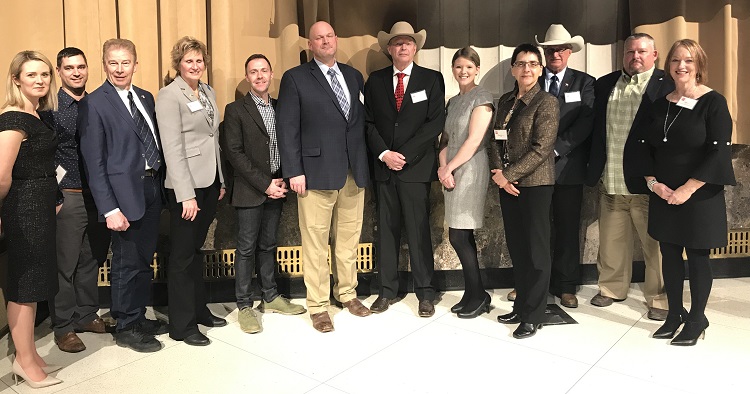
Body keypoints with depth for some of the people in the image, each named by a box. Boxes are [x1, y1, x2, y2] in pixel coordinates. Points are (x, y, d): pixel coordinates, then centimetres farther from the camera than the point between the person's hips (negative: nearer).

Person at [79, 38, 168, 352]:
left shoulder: (146, 98, 11)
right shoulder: (94, 104, -8)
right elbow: (94, 163, -12)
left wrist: (161, 185, 5)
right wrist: (110, 209, -17)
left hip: (153, 188, 6)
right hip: (125, 193, -6)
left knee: (145, 259, 16)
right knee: (127, 264, 4)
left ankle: (139, 317, 32)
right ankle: (125, 327, 21)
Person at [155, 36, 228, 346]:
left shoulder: (208, 92, 12)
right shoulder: (169, 95, -10)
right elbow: (172, 149, -15)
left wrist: (221, 181, 13)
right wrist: (186, 195, -19)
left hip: (209, 182, 7)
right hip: (185, 186, -7)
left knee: (196, 248, 17)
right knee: (182, 254, 3)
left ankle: (199, 309, 30)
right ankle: (181, 325, 14)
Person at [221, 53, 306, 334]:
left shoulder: (280, 108, 11)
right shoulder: (236, 110, -5)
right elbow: (234, 153, -11)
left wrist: (281, 181, -2)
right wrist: (265, 184, -14)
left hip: (275, 189, 5)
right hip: (250, 192, -5)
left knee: (267, 245, 14)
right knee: (247, 248, 2)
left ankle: (271, 297, 25)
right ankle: (244, 306, 11)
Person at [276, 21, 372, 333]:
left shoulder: (354, 76, 15)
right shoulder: (295, 78, 1)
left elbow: (362, 119, 15)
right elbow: (287, 128, -4)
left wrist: (367, 161, 7)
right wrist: (294, 171, -10)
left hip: (355, 172, 4)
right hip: (317, 173, -4)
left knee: (349, 239, 12)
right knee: (316, 242, 2)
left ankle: (347, 293, 28)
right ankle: (318, 305, 14)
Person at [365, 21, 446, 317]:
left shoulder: (432, 79, 4)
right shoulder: (375, 81, 11)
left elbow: (435, 122, -5)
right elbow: (369, 123, 7)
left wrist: (405, 155, -12)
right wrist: (384, 154, -9)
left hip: (416, 167, -2)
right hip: (384, 166, 3)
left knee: (418, 231, 1)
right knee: (386, 230, 7)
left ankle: (425, 292, 12)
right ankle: (387, 290, 17)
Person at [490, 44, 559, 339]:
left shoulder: (547, 102, -7)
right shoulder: (505, 101, 13)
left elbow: (541, 148, -14)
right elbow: (496, 141, 10)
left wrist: (509, 174, -15)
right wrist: (498, 173, -6)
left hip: (535, 184, -6)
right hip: (507, 184, 6)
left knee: (536, 249, 2)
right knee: (516, 248, 12)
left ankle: (534, 315, 13)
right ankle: (521, 306, 25)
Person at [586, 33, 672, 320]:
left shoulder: (667, 86, -4)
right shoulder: (604, 85, 11)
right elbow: (595, 129, 13)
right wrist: (594, 170, 8)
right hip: (610, 183, 4)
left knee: (655, 244, 5)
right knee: (611, 241, 15)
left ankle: (659, 299, 20)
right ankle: (612, 288, 33)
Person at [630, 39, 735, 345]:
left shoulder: (713, 102, -8)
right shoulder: (660, 103, 7)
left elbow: (719, 152, -14)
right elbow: (644, 146, 8)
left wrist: (687, 189, -17)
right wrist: (652, 182, -6)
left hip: (699, 196, -4)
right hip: (662, 195, 5)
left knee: (697, 257, 5)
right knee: (669, 254, 11)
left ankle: (696, 319, 20)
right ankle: (675, 314, 26)